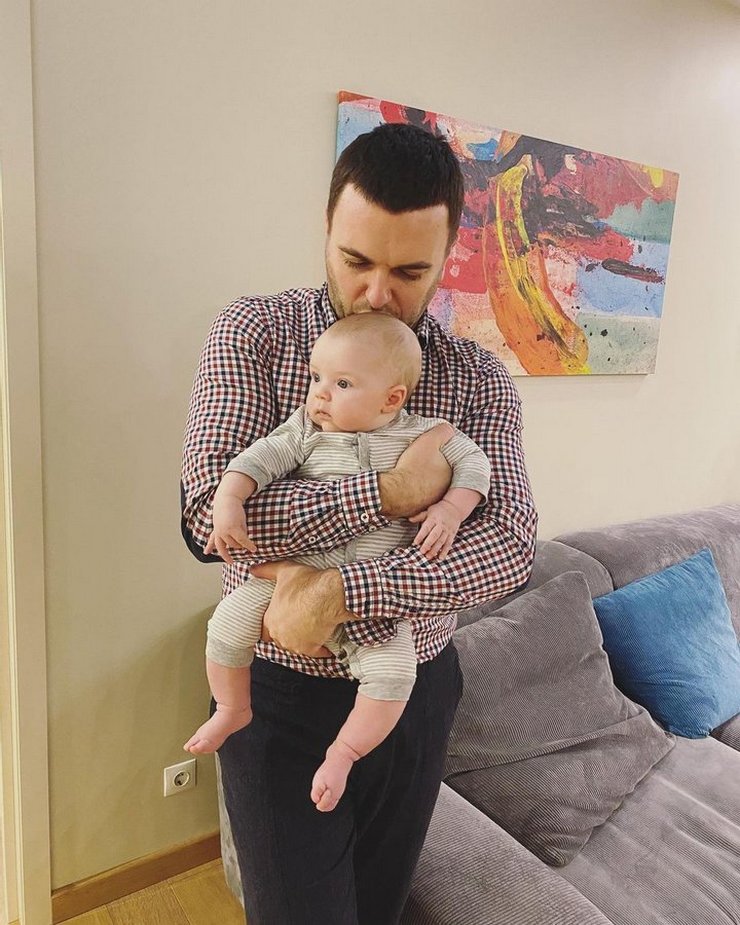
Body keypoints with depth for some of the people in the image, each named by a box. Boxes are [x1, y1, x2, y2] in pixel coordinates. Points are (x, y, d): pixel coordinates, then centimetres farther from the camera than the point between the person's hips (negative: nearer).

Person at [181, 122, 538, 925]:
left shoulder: (481, 379, -4)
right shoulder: (253, 333, -10)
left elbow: (510, 547, -16)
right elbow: (209, 518, -21)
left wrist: (341, 592, -27)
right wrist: (390, 494, -26)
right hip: (281, 697, -2)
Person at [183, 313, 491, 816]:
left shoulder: (420, 435, 0)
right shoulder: (305, 430, 3)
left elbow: (474, 462, 4)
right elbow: (261, 458, -7)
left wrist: (451, 509, -11)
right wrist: (228, 501, -22)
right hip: (292, 574, 2)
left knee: (393, 671, -18)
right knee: (230, 620, -10)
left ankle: (342, 752, 9)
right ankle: (234, 709, 21)